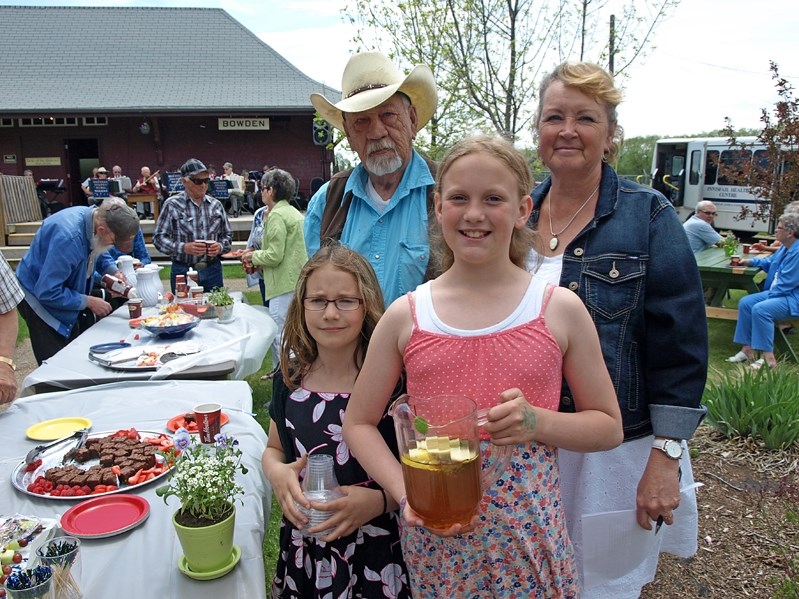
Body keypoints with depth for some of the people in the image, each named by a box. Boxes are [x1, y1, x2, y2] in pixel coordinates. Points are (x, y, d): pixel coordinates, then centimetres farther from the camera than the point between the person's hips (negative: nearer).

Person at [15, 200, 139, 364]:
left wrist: (113, 271, -9)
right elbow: (48, 293, -32)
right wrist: (88, 301, -22)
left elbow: (99, 253, 10)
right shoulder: (68, 237, -38)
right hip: (40, 298, -8)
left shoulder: (96, 217, -14)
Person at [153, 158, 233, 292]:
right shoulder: (172, 205, -4)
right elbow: (158, 237, -6)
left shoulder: (215, 205, 7)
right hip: (183, 270, -3)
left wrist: (220, 247, -8)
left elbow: (227, 234, 13)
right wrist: (184, 248, -20)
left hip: (212, 270, 3)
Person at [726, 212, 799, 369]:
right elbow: (770, 261, 31)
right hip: (777, 292, 10)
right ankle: (748, 349, -3)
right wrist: (751, 261, 17)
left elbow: (786, 283, -23)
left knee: (760, 309, -30)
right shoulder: (786, 247, 11)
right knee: (745, 302, -2)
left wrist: (769, 296, -15)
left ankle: (769, 358, -24)